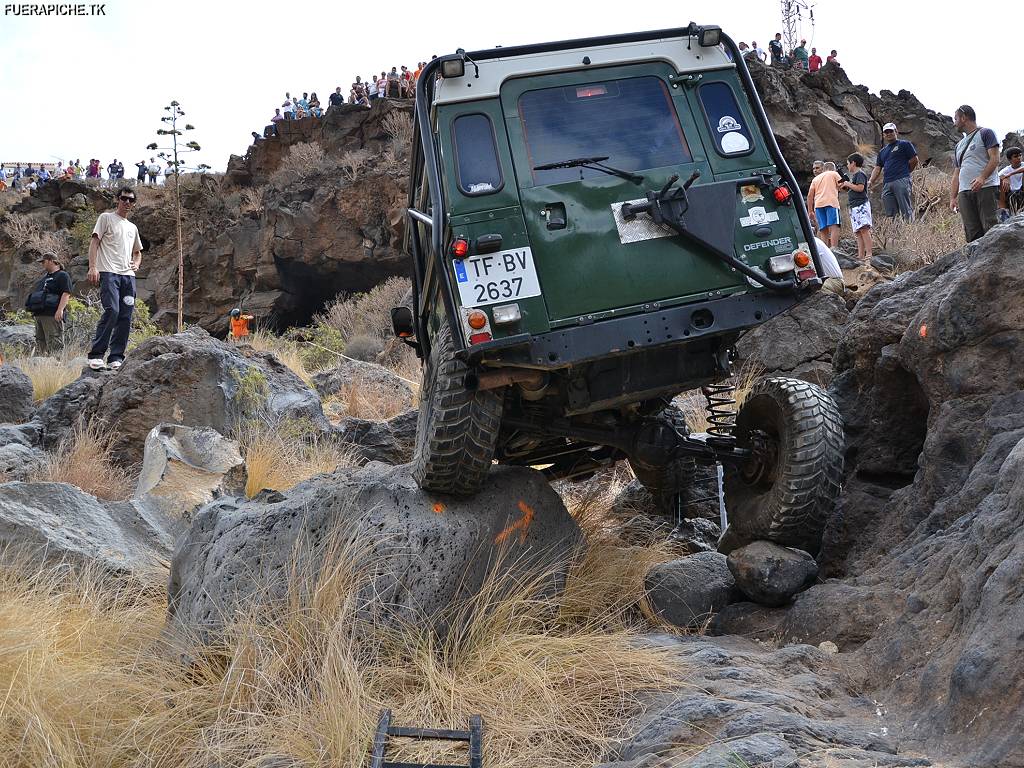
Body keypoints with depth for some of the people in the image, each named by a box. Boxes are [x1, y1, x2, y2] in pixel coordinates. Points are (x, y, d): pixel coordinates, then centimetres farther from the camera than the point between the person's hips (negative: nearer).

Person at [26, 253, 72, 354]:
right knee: (40, 342, 8)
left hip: (52, 315, -10)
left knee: (54, 342, -15)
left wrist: (60, 310, -25)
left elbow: (66, 294, -15)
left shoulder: (62, 276, -3)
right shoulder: (45, 277, 26)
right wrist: (34, 310, 25)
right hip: (39, 314, 10)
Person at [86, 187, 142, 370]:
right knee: (112, 310, -21)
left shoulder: (133, 228, 25)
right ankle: (96, 355, -18)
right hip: (109, 272, -6)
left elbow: (137, 252, 33)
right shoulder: (106, 218, 8)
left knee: (126, 316, -1)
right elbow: (94, 241, 0)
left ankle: (116, 358, 3)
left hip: (128, 275, 6)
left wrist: (136, 263, 9)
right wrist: (92, 267, -13)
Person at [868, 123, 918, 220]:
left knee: (906, 210, -12)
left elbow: (914, 160, 3)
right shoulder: (882, 151, 24)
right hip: (887, 184, 6)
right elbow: (877, 168, 18)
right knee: (890, 213, 1)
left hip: (901, 181, -6)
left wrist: (904, 172, 7)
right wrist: (870, 181, 3)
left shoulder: (904, 144, 7)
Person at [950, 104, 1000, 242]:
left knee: (990, 226, -15)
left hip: (986, 188, -6)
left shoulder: (985, 133, 7)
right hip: (964, 192, 6)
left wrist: (982, 177, -21)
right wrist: (952, 198, 12)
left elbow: (995, 159, -5)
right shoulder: (959, 145, 28)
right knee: (972, 232, -2)